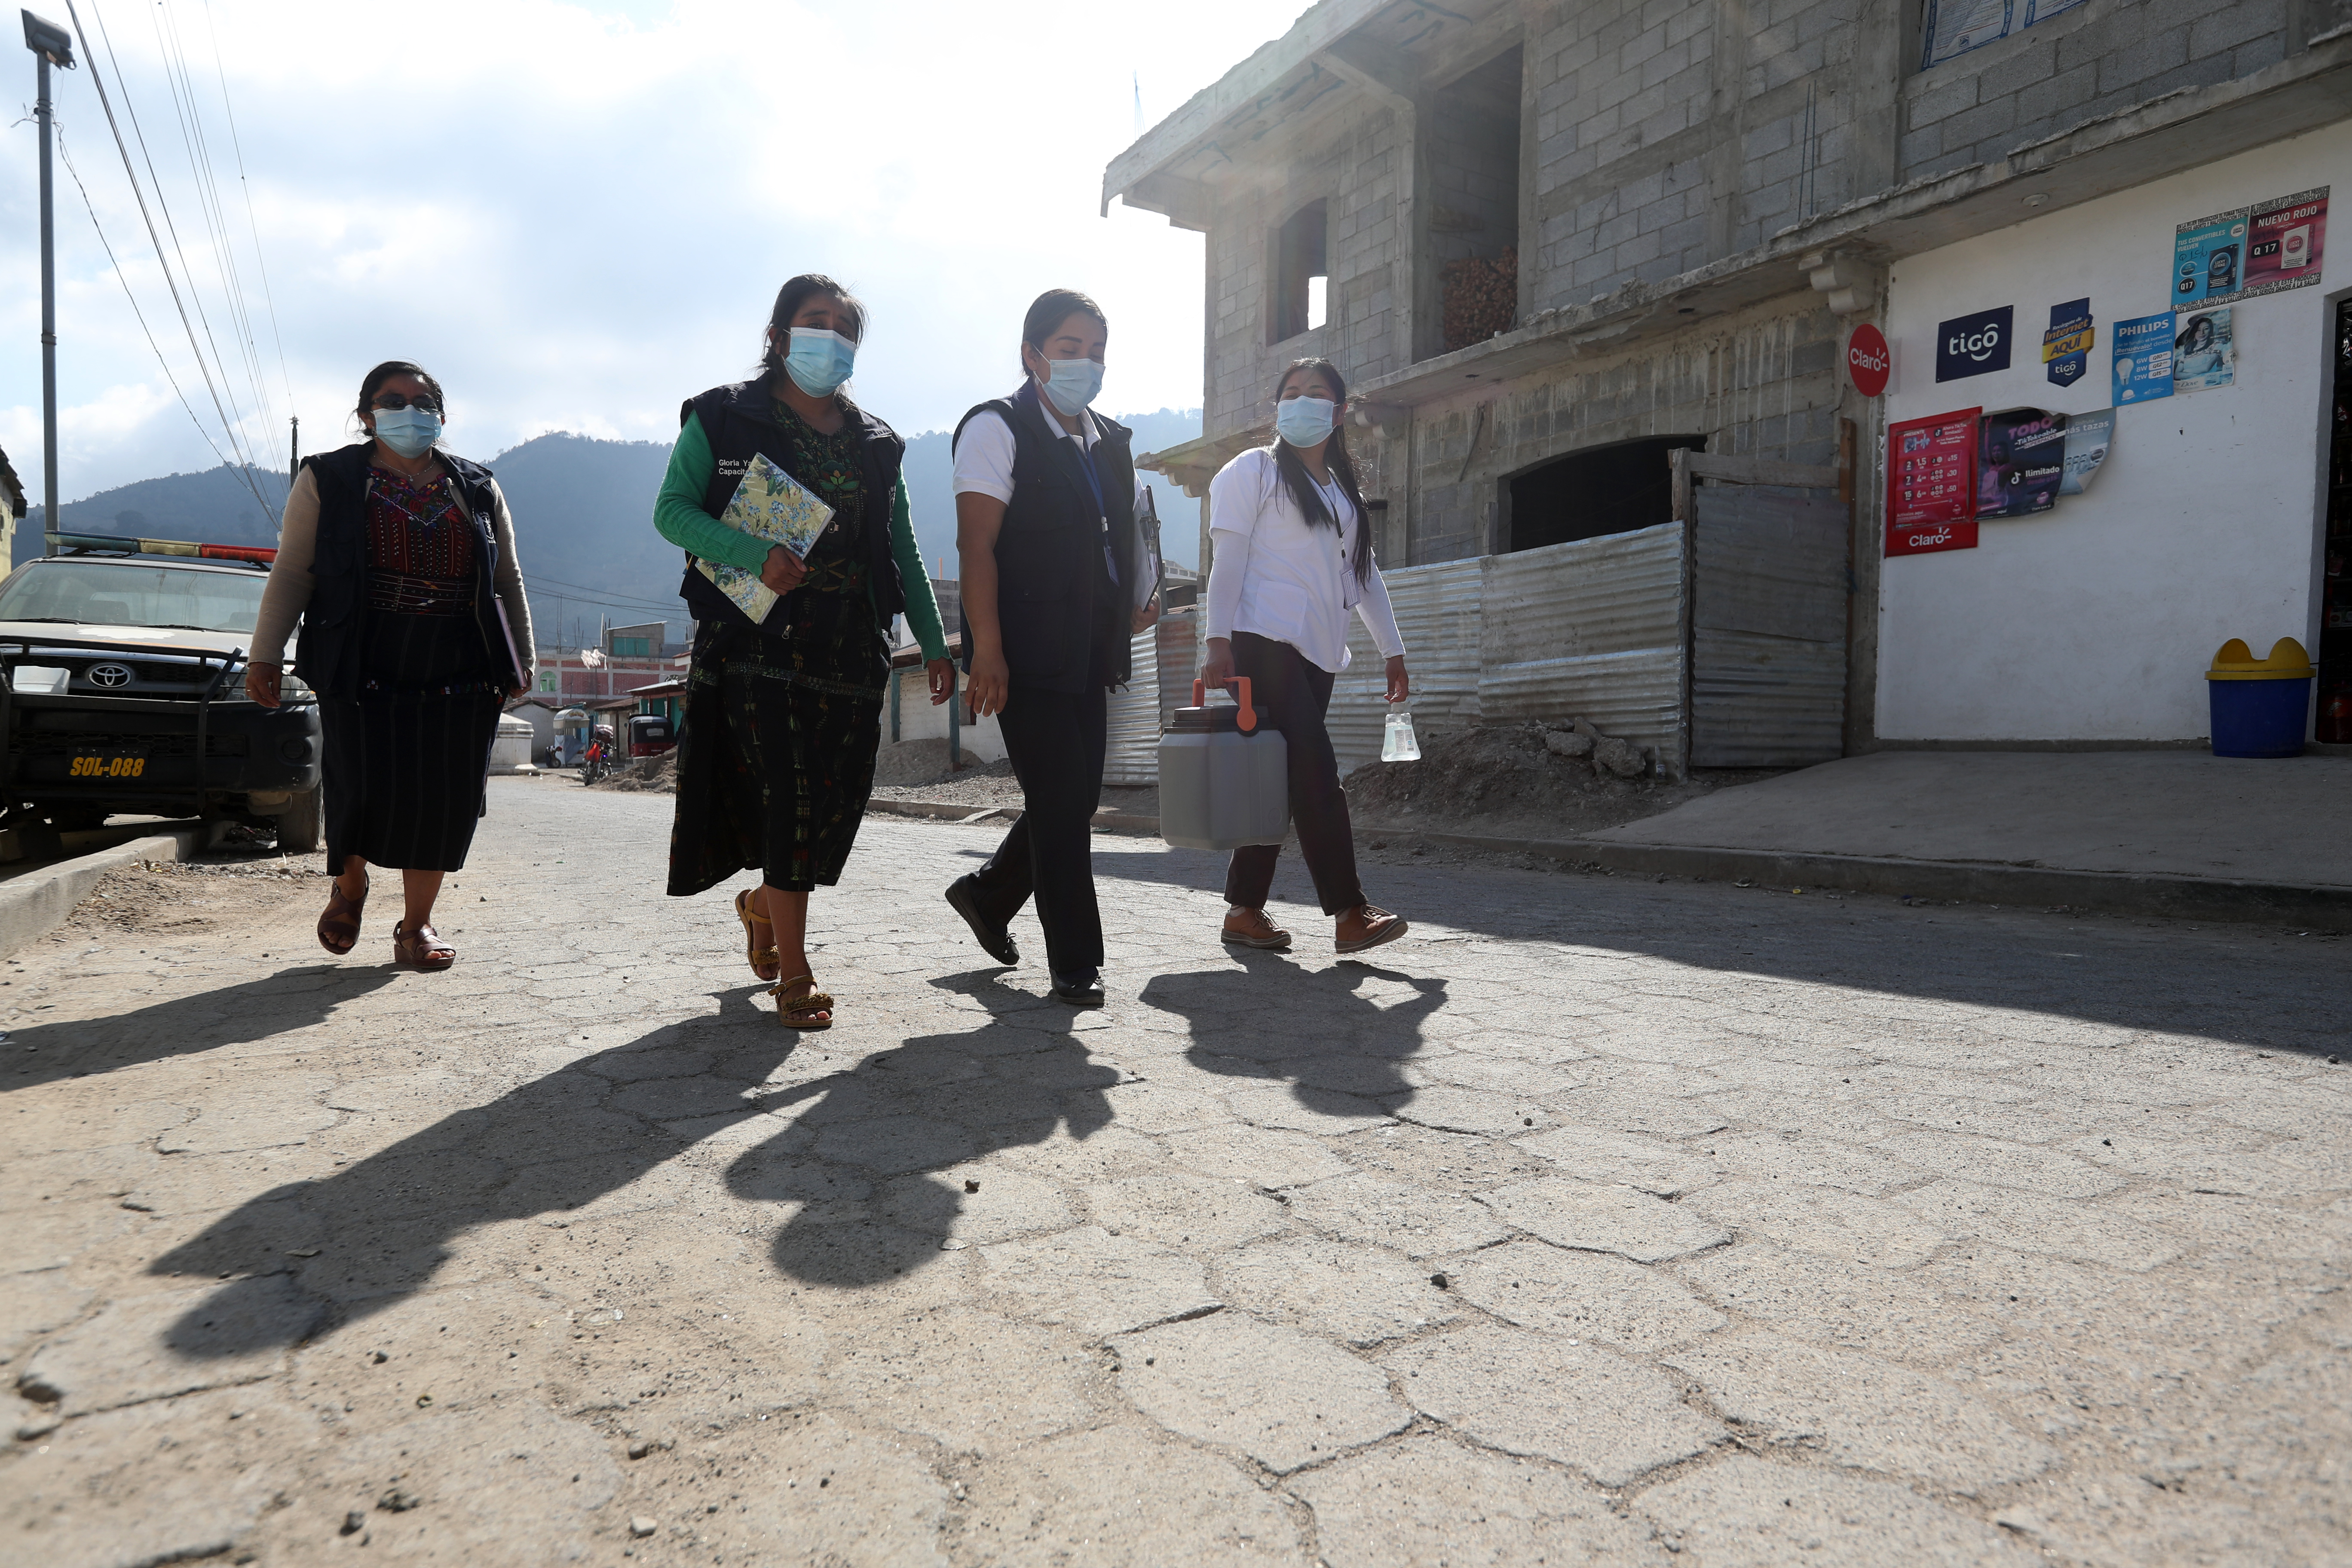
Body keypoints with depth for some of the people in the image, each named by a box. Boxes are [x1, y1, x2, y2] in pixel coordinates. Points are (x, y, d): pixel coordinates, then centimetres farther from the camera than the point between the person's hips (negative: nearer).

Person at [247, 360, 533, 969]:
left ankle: (417, 924, 13)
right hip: (363, 669, -2)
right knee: (364, 789, -10)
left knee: (442, 800, -1)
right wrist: (266, 654, -1)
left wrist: (520, 660, 13)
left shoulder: (477, 489, 15)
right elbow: (292, 572, 5)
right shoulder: (328, 480, 9)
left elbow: (508, 580, 17)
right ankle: (349, 884, 22)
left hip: (459, 674, 2)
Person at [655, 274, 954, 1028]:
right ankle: (794, 973, 3)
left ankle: (764, 903, 35)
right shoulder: (724, 417, 5)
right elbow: (672, 510, -3)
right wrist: (756, 555, -20)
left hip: (848, 649, 4)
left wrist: (934, 642, 5)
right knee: (785, 796, -8)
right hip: (756, 641, -4)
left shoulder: (875, 443, 16)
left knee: (837, 796, 4)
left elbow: (902, 551, 14)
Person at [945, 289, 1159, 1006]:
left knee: (1076, 799, 12)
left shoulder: (1110, 441, 17)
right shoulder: (997, 428, -6)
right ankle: (1074, 963, 6)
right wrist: (986, 649, -21)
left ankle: (988, 894, 34)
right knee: (1058, 802, -5)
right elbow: (977, 543, -14)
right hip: (1026, 653, -7)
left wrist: (1136, 604, 9)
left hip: (1089, 652, 8)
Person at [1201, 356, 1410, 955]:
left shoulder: (1345, 491, 23)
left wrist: (1393, 650, 18)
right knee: (1316, 772, -16)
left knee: (1282, 782, 4)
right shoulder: (1252, 471, 4)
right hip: (1265, 641, -7)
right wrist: (1219, 642, -14)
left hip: (1318, 651, 7)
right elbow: (1226, 557, -5)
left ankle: (1244, 909, 10)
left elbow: (1364, 573, 24)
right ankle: (1351, 914, -16)